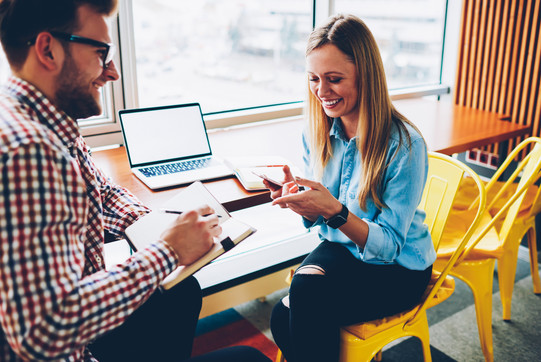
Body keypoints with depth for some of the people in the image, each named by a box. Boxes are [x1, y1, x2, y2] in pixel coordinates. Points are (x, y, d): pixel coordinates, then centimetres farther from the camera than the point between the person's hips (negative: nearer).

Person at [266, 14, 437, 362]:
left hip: (399, 268, -4)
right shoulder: (317, 133, -4)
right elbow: (315, 219, 5)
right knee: (284, 318, -24)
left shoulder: (405, 145, -22)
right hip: (340, 249, 5)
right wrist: (297, 197, -19)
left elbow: (389, 245, -20)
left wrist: (335, 211, -37)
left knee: (306, 297, -29)